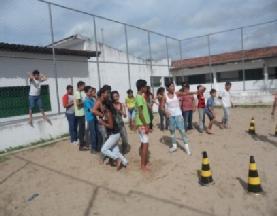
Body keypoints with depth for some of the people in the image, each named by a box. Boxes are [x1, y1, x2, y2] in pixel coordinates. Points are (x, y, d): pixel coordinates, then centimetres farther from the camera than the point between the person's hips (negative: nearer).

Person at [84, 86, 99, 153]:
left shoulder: (92, 99, 11)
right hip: (90, 118, -7)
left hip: (94, 117, 7)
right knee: (92, 133, -1)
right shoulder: (86, 100, -13)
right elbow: (92, 110, -19)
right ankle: (93, 148, 10)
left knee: (97, 132, 12)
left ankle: (97, 146, 23)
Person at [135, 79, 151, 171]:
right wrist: (146, 126, -20)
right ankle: (143, 165, 5)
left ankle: (144, 162, 26)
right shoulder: (139, 97, -17)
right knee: (145, 144, -4)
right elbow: (140, 113, -21)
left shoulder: (141, 96, 13)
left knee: (144, 143, 15)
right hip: (142, 124, -10)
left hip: (143, 124, 10)